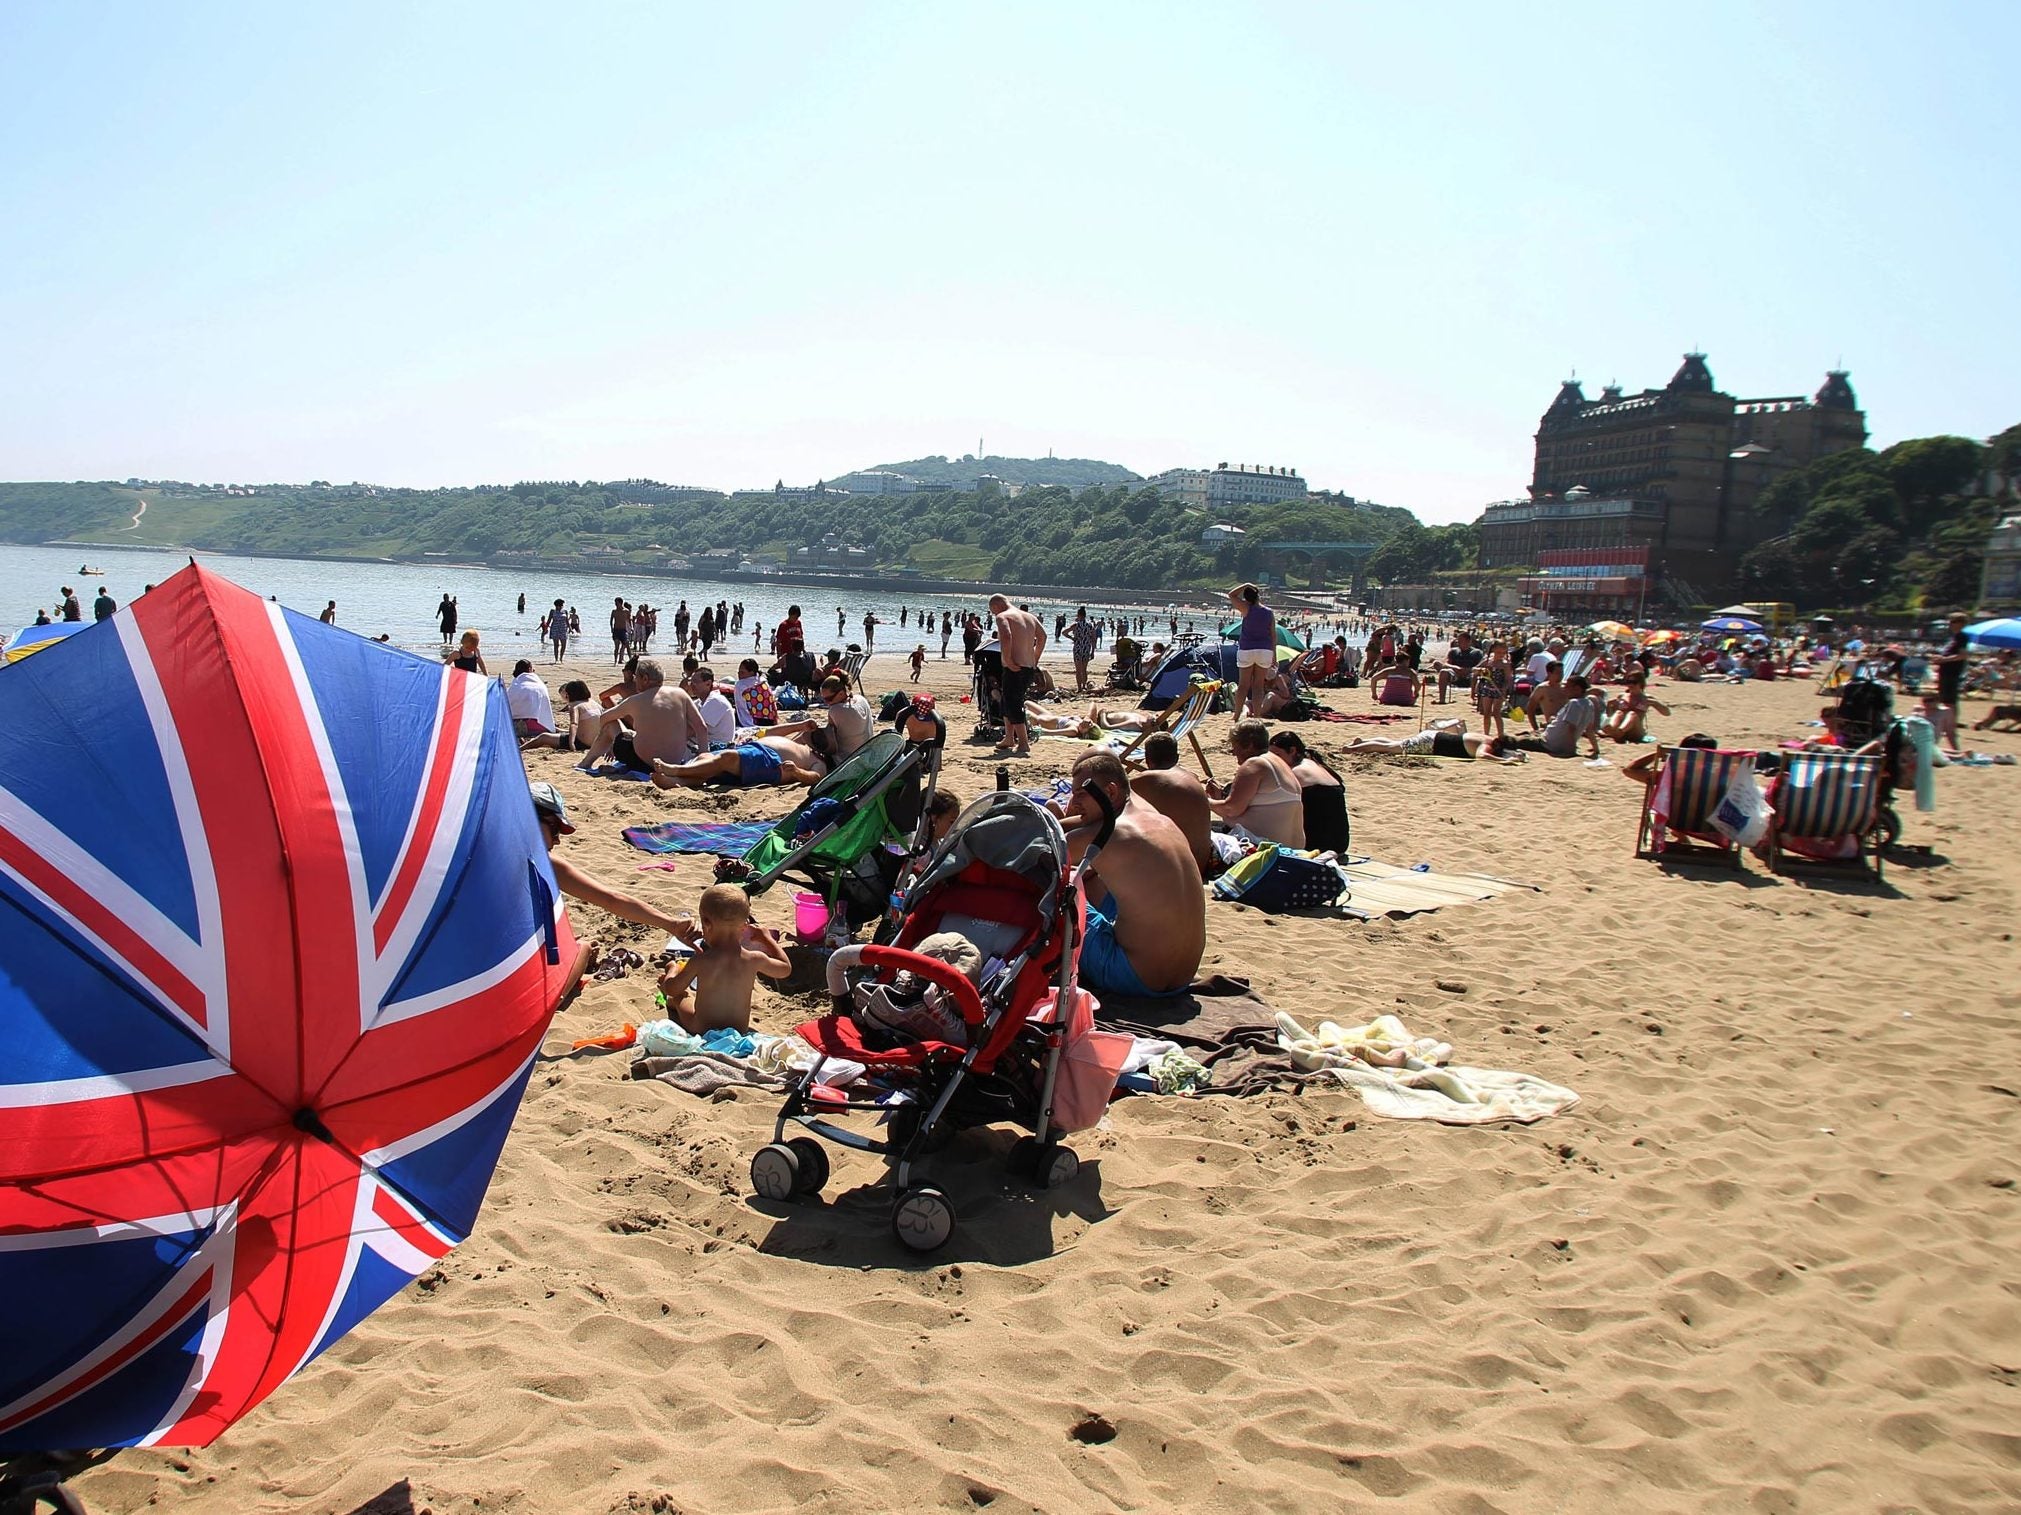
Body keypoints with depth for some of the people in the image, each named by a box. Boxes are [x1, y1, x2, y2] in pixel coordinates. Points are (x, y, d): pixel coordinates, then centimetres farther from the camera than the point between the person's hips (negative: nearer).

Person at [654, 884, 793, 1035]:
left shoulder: (700, 961, -24)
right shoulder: (754, 960, -18)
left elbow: (672, 988, -10)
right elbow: (786, 968, 1)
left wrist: (672, 973, 12)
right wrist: (767, 938, 13)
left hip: (700, 1031, -2)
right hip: (739, 1031, 2)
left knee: (679, 995, 27)